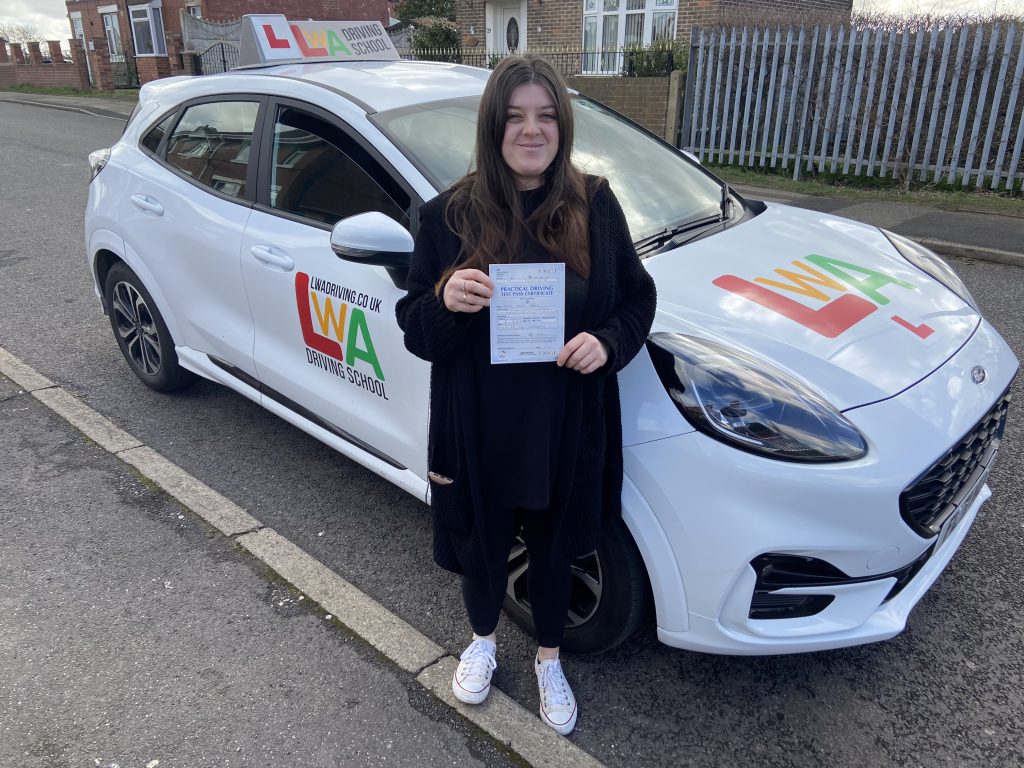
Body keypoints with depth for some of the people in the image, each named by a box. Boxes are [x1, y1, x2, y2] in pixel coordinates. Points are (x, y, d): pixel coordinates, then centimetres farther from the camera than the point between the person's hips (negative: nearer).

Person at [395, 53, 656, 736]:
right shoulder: (450, 215, -7)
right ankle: (483, 641, 53)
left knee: (552, 548, 20)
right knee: (484, 546, 20)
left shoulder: (595, 206, -5)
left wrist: (608, 341, -17)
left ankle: (550, 661, 48)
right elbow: (415, 330, -4)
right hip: (478, 430, 0)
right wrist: (446, 302, -26)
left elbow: (638, 297, 4)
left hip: (569, 429, 1)